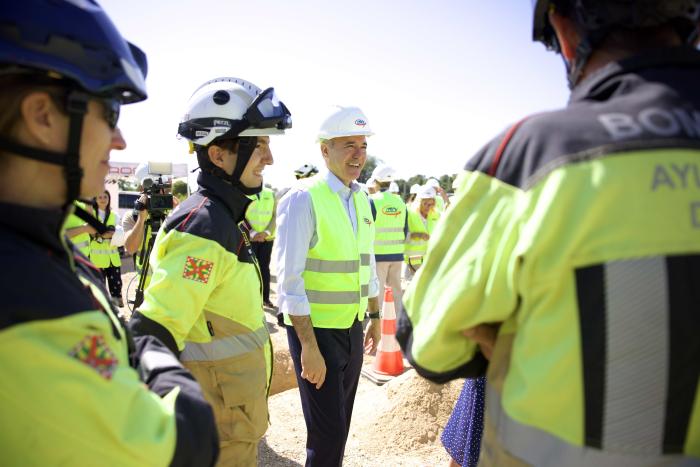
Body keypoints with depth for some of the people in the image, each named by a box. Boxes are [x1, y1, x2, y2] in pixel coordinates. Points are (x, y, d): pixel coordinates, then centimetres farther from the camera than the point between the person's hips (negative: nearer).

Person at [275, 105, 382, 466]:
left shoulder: (361, 199, 7)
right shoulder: (303, 199, -16)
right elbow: (289, 279, -18)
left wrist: (375, 317, 17)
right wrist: (308, 345, -19)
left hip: (353, 327, 7)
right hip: (316, 328, -7)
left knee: (341, 422, 20)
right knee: (327, 431, 1)